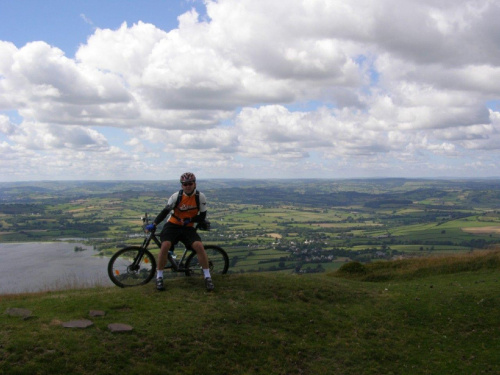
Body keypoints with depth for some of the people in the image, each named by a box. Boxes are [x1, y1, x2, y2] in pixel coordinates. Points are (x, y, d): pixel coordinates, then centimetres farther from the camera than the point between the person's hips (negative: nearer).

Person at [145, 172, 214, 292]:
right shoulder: (176, 196, -10)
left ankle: (207, 277, -10)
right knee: (165, 245, -26)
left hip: (188, 228, 1)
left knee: (199, 246, -23)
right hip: (172, 225, -1)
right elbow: (165, 211, -11)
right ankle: (159, 277, -9)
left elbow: (202, 216, -3)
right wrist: (154, 224, -23)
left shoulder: (200, 197, -8)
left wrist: (189, 220, -19)